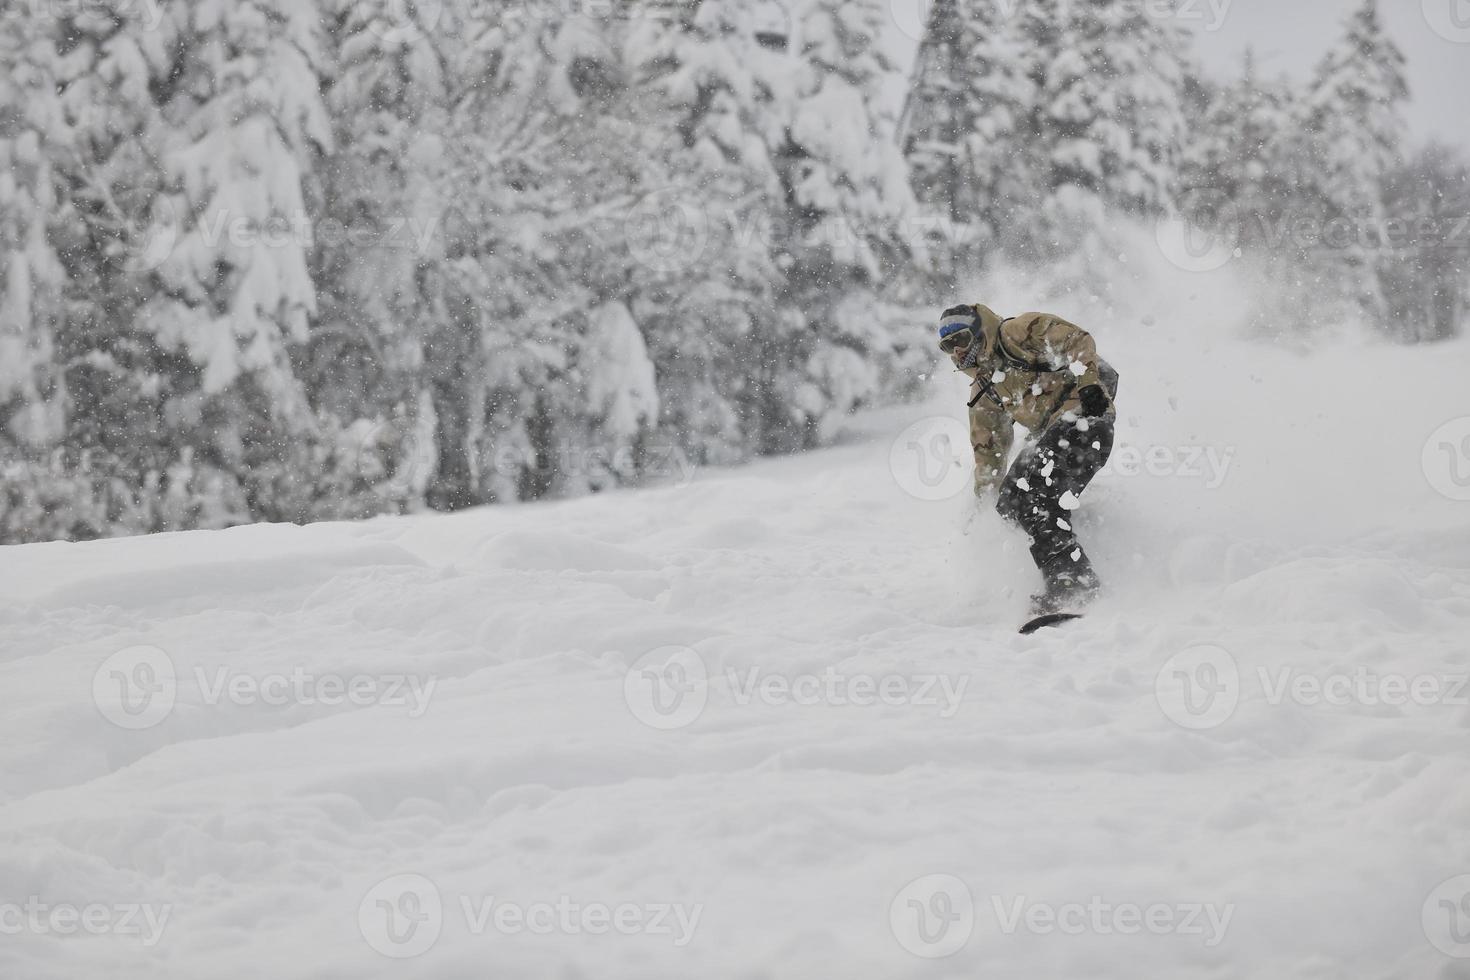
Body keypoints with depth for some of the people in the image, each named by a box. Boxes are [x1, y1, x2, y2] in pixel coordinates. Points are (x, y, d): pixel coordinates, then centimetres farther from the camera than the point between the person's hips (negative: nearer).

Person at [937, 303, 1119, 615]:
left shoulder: (1017, 333, 1)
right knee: (1009, 502, -2)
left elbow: (1076, 340, -9)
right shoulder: (983, 391, 26)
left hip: (1082, 415, -9)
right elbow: (988, 448, 31)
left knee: (1033, 498, -23)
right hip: (1049, 434, 9)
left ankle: (1071, 580, -27)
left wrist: (1088, 382, -22)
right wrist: (984, 494, 26)